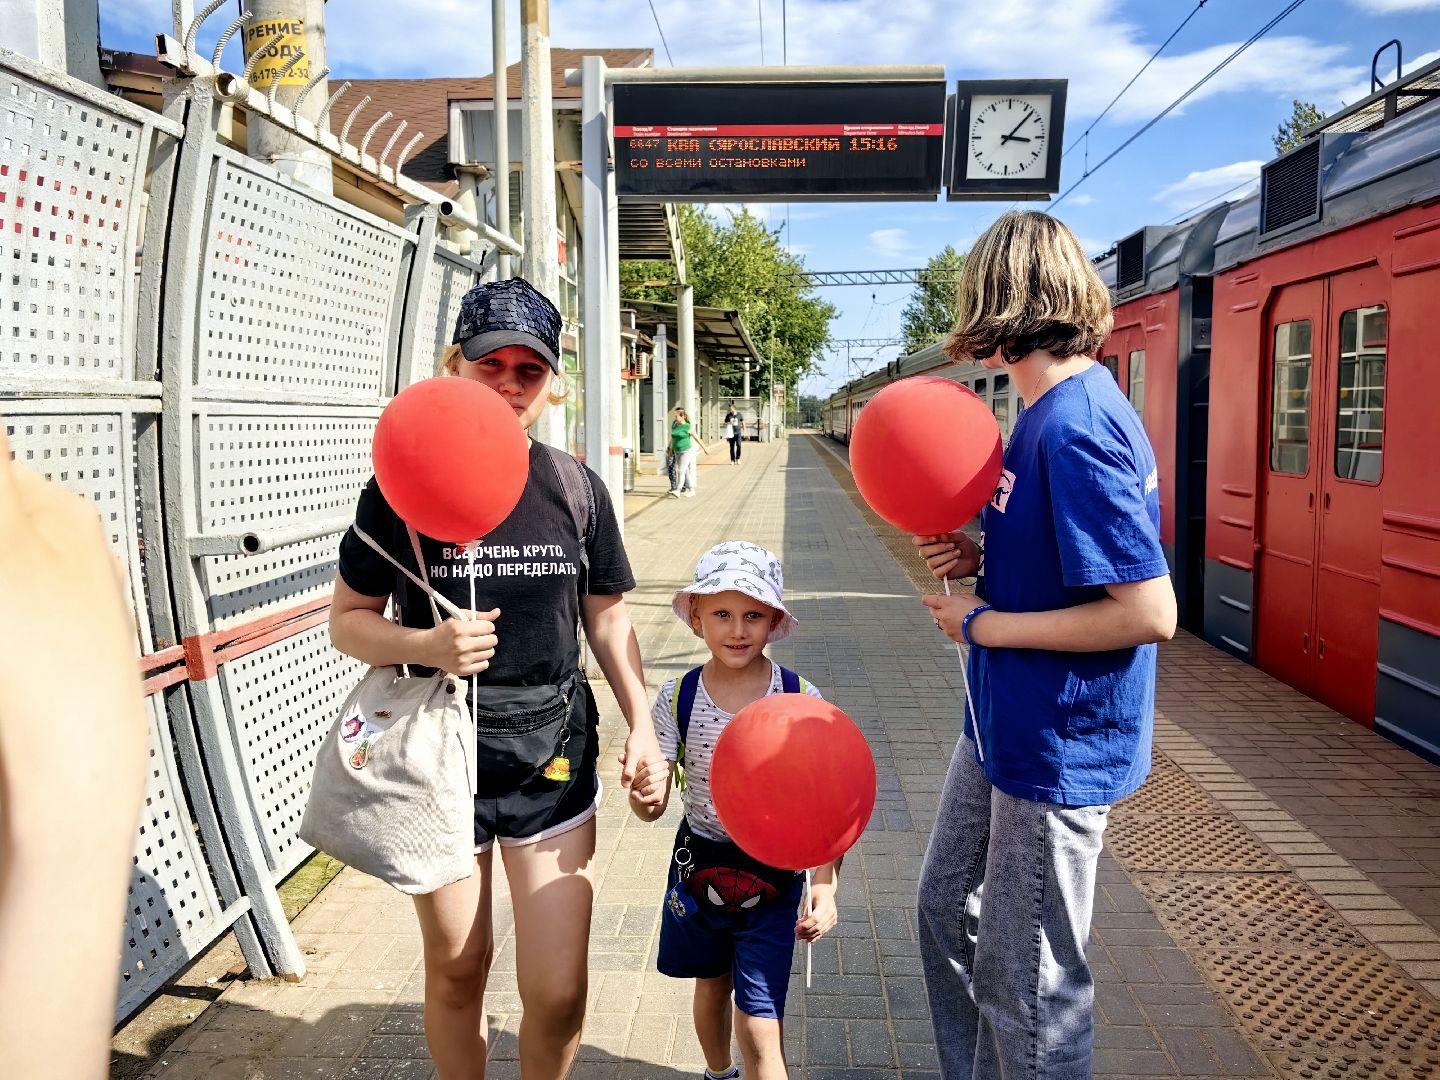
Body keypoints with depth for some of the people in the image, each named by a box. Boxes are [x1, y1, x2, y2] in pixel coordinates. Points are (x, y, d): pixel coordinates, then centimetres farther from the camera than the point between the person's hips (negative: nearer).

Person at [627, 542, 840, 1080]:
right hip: (699, 864, 3)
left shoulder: (801, 700, -16)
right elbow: (652, 804, -11)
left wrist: (826, 886, -17)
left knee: (759, 1028, -5)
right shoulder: (677, 698, -12)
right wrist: (646, 796, -33)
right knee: (711, 984, 26)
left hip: (772, 874, -2)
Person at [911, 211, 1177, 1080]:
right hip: (1004, 727, 10)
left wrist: (986, 624, -19)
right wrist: (980, 558, -2)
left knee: (1026, 980, 8)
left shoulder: (1074, 428, -25)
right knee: (948, 910, 26)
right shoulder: (1059, 407, 6)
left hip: (1057, 748, -10)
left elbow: (1150, 613, -28)